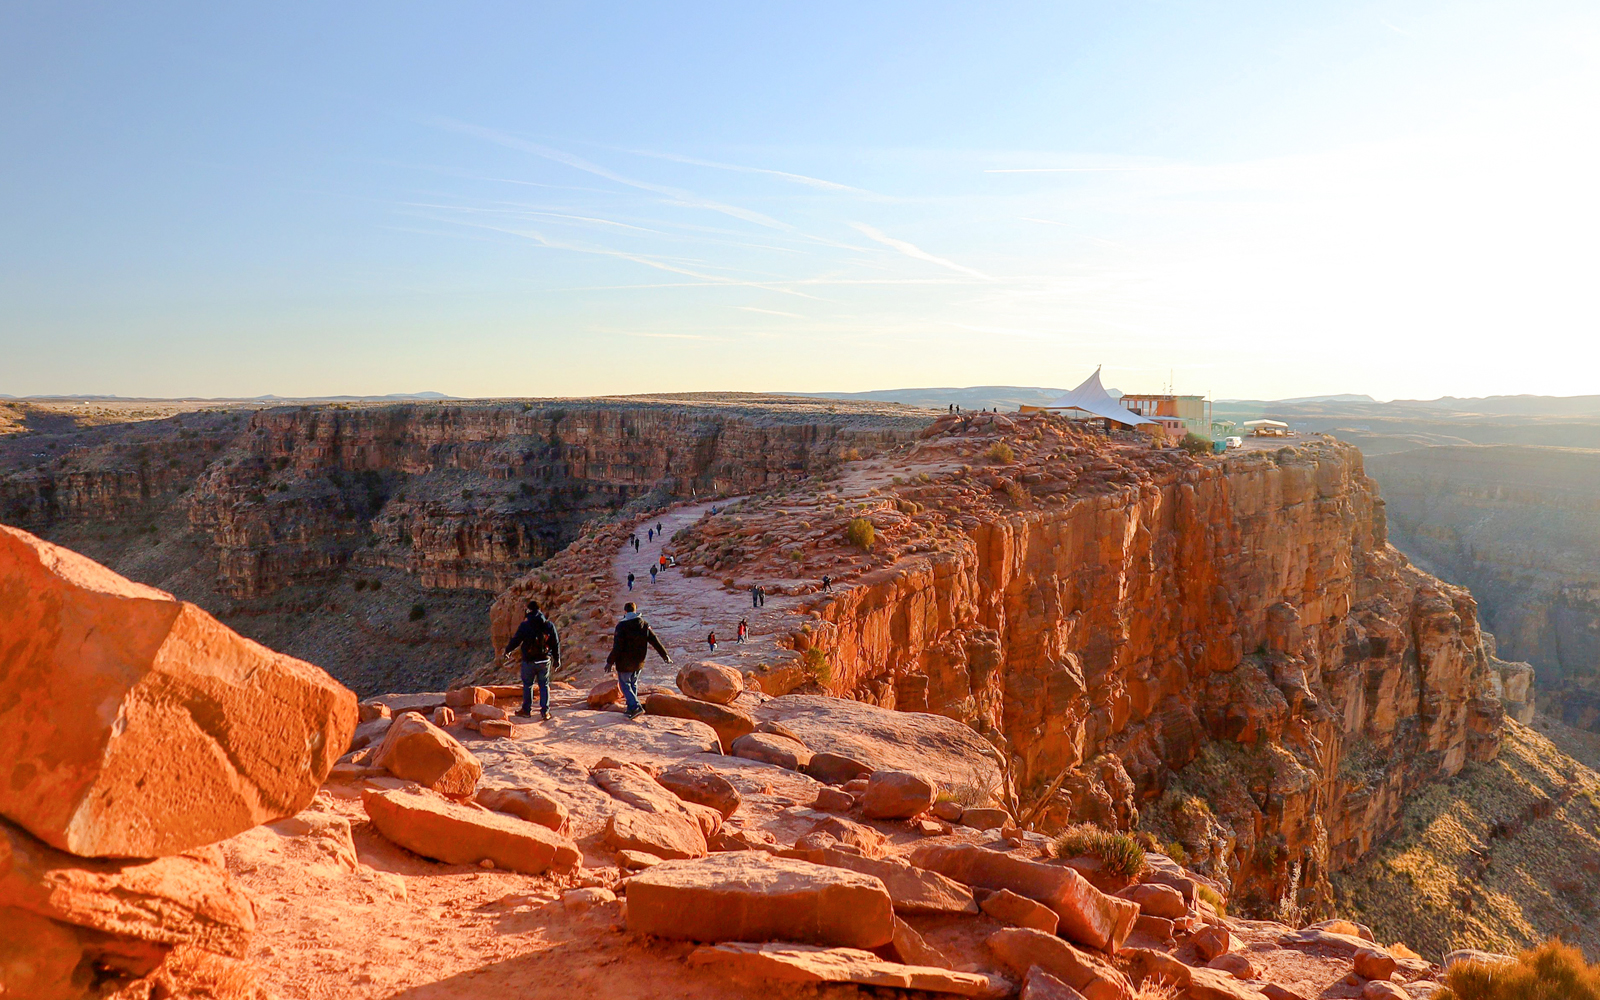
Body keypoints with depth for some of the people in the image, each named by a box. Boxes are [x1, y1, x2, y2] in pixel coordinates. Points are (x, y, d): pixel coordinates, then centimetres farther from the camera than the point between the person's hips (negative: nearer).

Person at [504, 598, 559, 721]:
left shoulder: (525, 625, -9)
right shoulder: (549, 624, 1)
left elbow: (516, 640, -3)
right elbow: (556, 644, 5)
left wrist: (507, 650, 17)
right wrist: (557, 660, 15)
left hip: (529, 661, -2)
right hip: (545, 660, 2)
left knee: (527, 685, 13)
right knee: (544, 685, 8)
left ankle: (527, 710, 20)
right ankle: (545, 712, 3)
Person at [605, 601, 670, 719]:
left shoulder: (622, 625, -15)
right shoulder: (644, 625, 1)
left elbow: (617, 647, -19)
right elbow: (655, 642, 3)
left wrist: (610, 662, -12)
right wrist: (665, 655, 11)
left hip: (624, 663, -5)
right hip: (638, 663, 6)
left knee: (625, 685, 4)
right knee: (633, 684, 20)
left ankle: (635, 707, -11)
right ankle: (631, 708, 24)